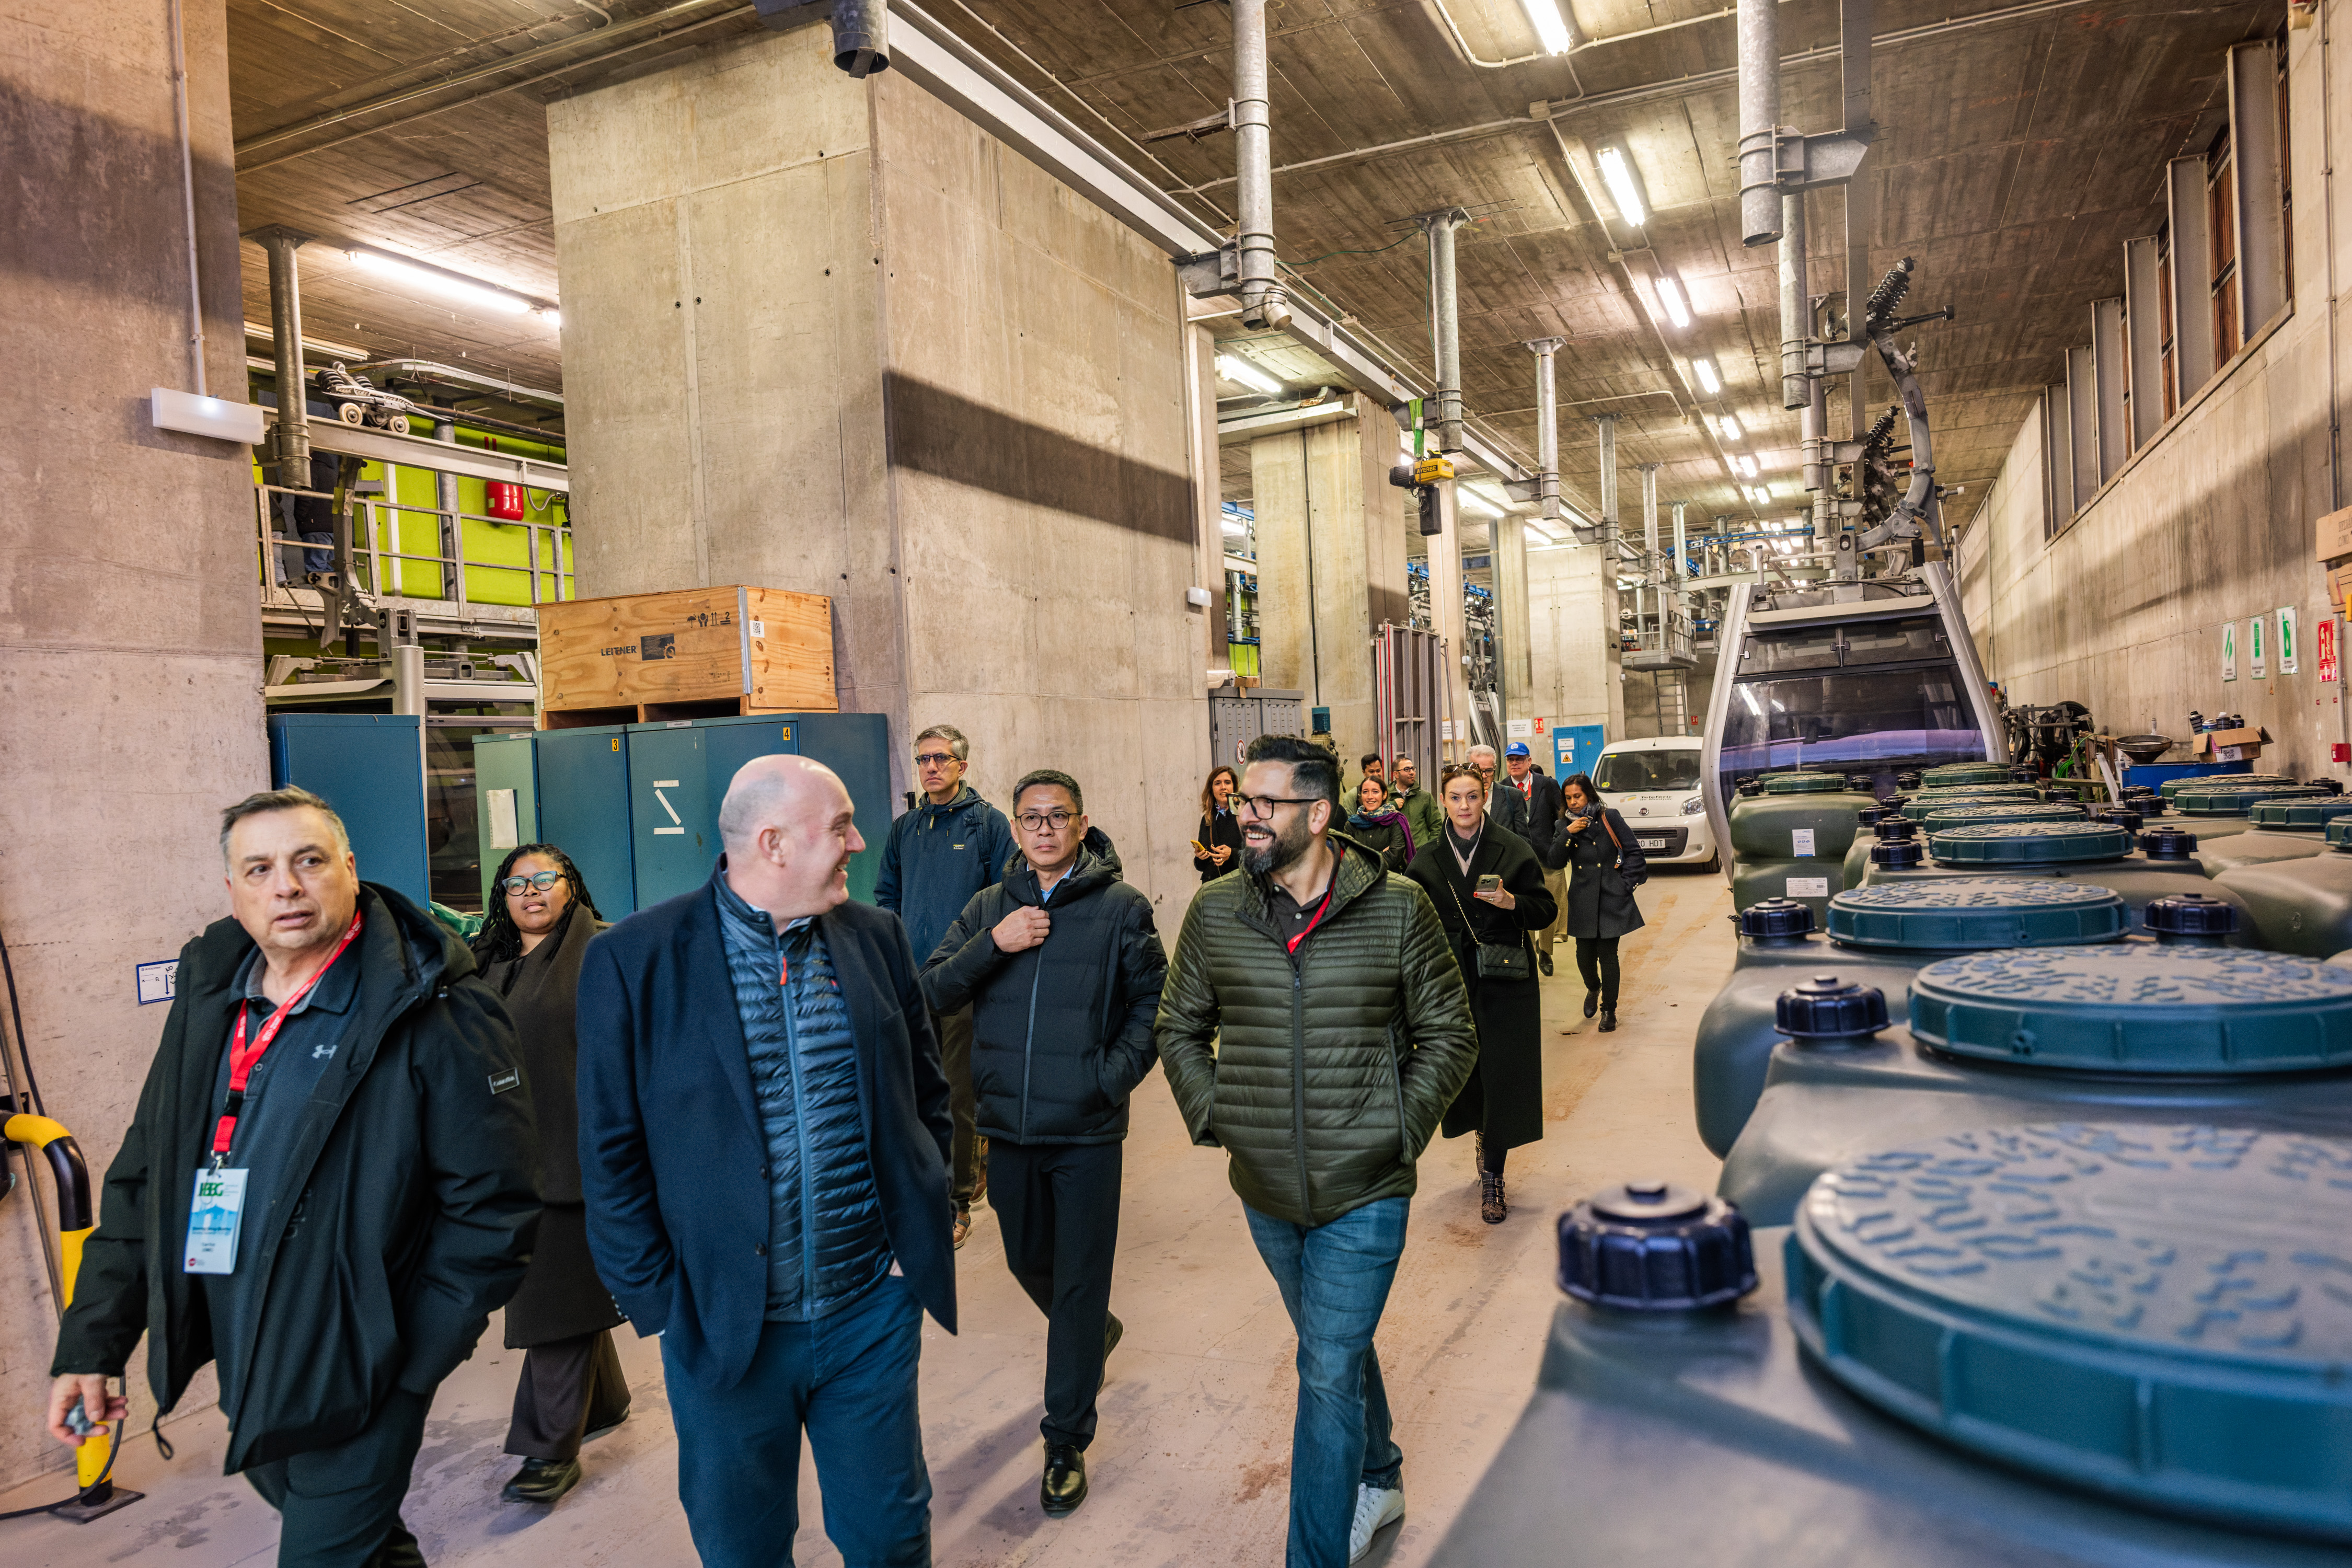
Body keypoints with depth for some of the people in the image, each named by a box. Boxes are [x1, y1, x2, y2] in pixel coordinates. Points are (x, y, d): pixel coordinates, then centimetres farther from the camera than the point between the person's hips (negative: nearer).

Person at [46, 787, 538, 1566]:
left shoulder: (436, 1014, -18)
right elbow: (143, 1179, 10)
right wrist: (91, 1343, 6)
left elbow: (492, 1208, -17)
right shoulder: (207, 998, 3)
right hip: (239, 1370, 7)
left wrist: (409, 1363, -15)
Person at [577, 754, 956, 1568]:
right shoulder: (633, 959, -11)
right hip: (723, 1324, -2)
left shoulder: (877, 937, 0)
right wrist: (656, 1298, -7)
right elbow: (610, 1155, -6)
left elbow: (927, 1093, 9)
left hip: (873, 1310, 2)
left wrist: (924, 1224, 4)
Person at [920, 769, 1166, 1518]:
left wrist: (1116, 1073, -13)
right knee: (1027, 1259, 21)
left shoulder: (1121, 907, -5)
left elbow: (1154, 1001, -2)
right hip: (1010, 1121, 4)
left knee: (1079, 1281, 4)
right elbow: (933, 992, -2)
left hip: (1087, 1127, -4)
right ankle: (1094, 1333, 52)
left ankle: (1067, 1441, 18)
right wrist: (991, 945, -17)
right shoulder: (989, 907, 4)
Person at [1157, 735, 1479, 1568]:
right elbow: (1180, 1029, 10)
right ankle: (1379, 1479, 49)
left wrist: (1401, 1127, -7)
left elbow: (1450, 1033, -1)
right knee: (1337, 1350, 23)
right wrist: (1211, 1114, -1)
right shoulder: (1214, 914, -4)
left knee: (1329, 1374, -3)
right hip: (1266, 1190, 4)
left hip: (1364, 1193, -3)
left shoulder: (1398, 909, -10)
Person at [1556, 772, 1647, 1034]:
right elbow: (1555, 863, -6)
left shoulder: (1609, 817, -3)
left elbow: (1634, 851, 2)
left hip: (1612, 899, -2)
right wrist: (1568, 834, -16)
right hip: (1582, 901, 2)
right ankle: (1593, 988, 37)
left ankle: (1609, 1009, 16)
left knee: (1608, 955, -1)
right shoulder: (1564, 826, 5)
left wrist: (1627, 884, -1)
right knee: (1585, 955, 3)